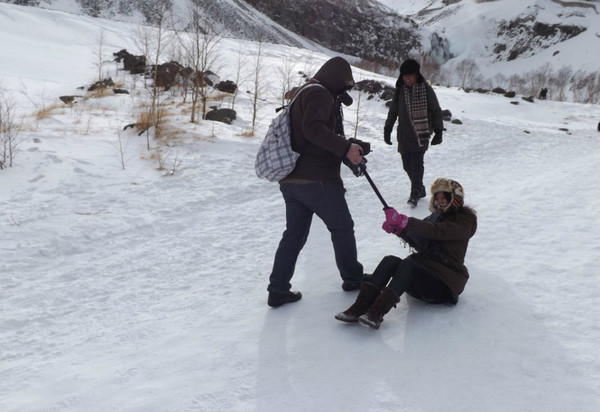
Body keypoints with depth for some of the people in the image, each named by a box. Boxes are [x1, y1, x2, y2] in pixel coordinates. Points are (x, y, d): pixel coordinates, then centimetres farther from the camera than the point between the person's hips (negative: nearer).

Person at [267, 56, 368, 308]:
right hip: (317, 179, -9)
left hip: (290, 180, 9)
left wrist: (344, 148, 16)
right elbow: (312, 127, -28)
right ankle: (352, 278, 24)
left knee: (294, 233, 12)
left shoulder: (301, 94, 22)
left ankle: (278, 290, 9)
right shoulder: (320, 94, -10)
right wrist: (345, 148, -28)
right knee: (342, 228, 10)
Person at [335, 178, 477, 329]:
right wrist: (398, 227, -16)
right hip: (426, 270, 7)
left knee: (409, 264, -32)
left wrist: (404, 222, -36)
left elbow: (435, 231, -24)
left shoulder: (464, 220, -5)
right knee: (390, 261, -19)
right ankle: (360, 307, -33)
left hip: (446, 281, -7)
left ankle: (377, 312, -46)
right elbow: (418, 242, 5)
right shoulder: (436, 216, 19)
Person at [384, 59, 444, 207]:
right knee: (407, 165, 6)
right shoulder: (399, 90, 7)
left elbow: (436, 111, 2)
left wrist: (438, 132, 1)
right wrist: (387, 129, 11)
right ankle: (420, 189, 23)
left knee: (416, 163, -14)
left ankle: (415, 193, -9)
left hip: (421, 134, -4)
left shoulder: (426, 89, -3)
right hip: (404, 135, 4)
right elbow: (393, 111, 15)